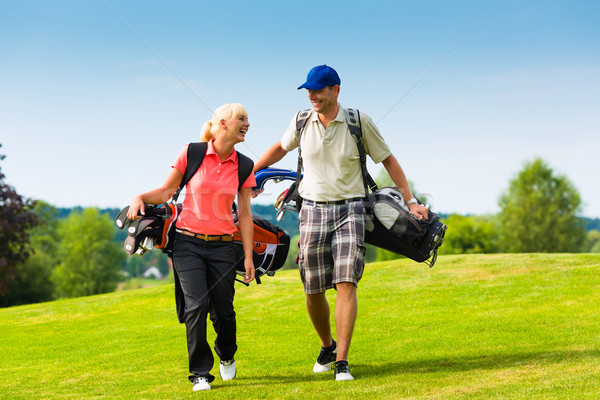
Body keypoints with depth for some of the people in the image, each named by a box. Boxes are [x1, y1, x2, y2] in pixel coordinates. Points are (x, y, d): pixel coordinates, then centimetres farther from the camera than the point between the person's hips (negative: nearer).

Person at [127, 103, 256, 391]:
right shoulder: (191, 154, -4)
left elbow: (244, 214, 6)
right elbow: (167, 191, 3)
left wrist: (248, 256, 3)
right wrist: (141, 198, -16)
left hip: (222, 246, 2)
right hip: (189, 243, -2)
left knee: (223, 310, 0)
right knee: (196, 306, -14)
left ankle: (226, 356, 32)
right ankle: (200, 373, 0)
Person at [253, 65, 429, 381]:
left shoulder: (359, 122, -5)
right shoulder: (302, 121, 2)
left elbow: (388, 160, 4)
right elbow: (281, 148, 23)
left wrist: (411, 201, 3)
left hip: (350, 209, -2)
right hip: (313, 210, 3)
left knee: (346, 283, -15)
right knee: (313, 290, 4)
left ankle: (341, 363, -12)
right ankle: (327, 347, 31)